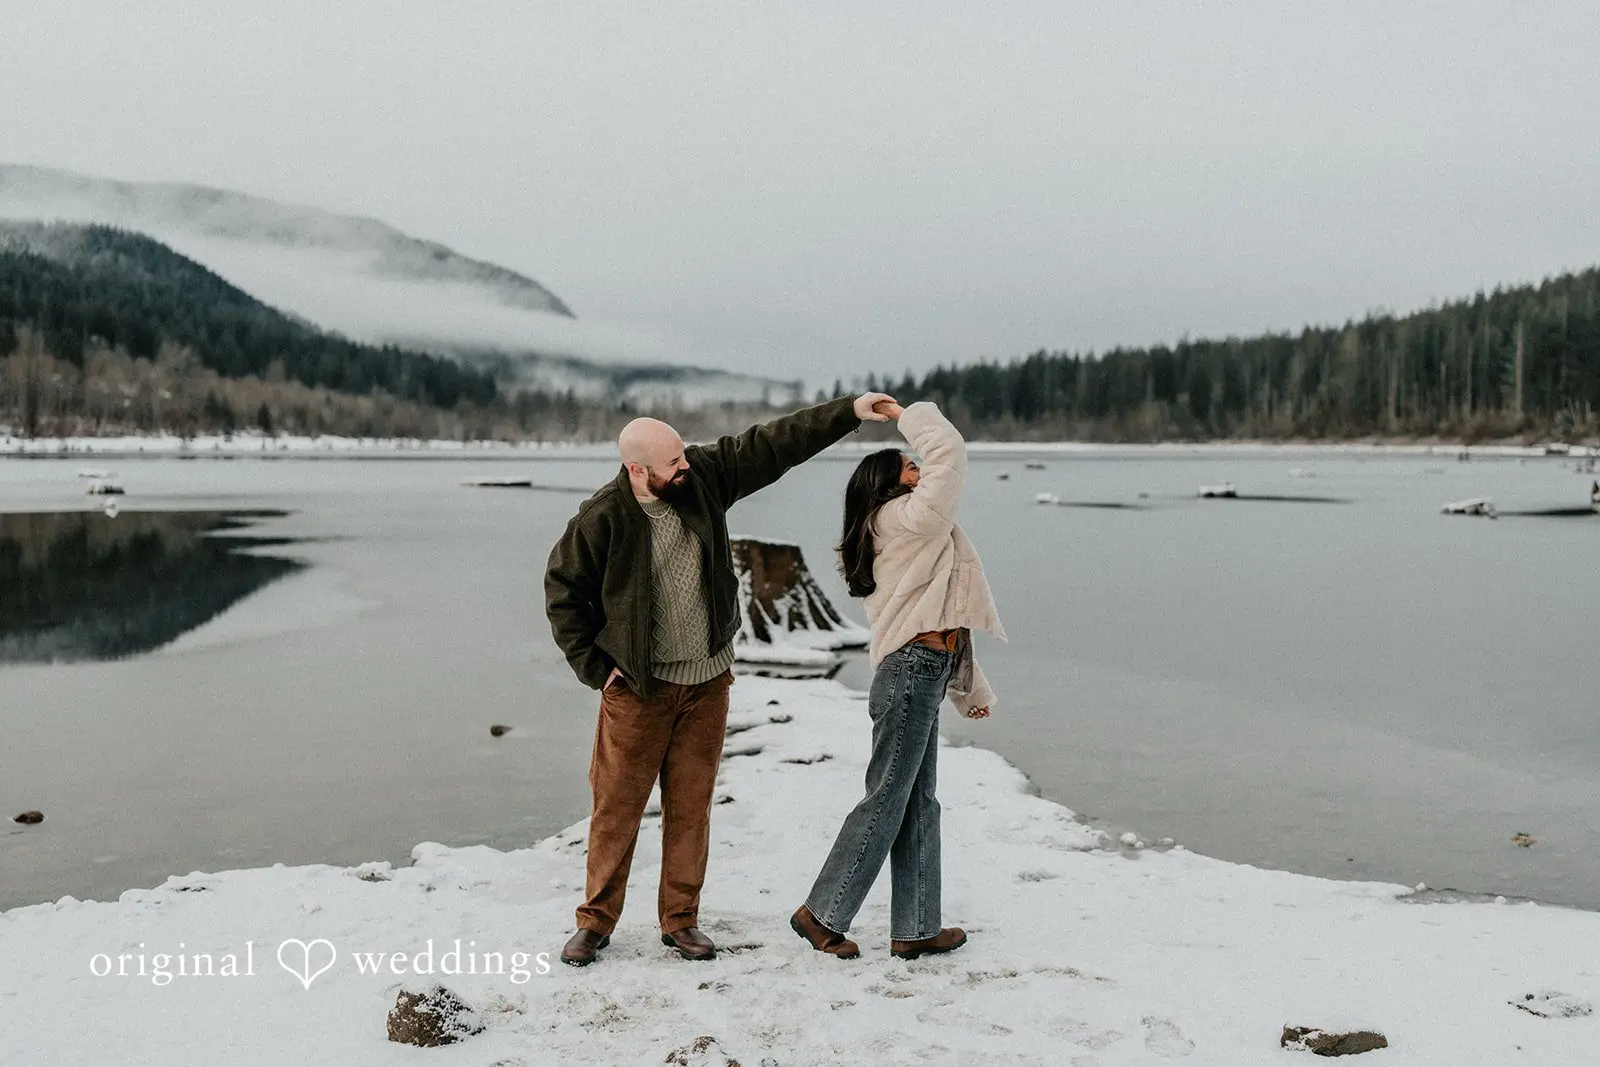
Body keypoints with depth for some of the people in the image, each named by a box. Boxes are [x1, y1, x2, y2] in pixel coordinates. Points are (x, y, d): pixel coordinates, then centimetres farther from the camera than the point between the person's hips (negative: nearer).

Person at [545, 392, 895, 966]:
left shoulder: (705, 474, -5)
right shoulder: (601, 519, -15)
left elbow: (773, 444, 0)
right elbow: (562, 591, -3)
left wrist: (849, 411, -4)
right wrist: (592, 665, -5)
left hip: (706, 681, 4)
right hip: (636, 685, -4)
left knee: (691, 805, 10)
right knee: (617, 804, 3)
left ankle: (681, 920, 23)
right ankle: (595, 921, 20)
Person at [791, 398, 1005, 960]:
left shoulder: (911, 535, 23)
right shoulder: (907, 516, -6)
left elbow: (942, 621, 25)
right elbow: (949, 451, -14)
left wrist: (970, 688, 27)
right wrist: (909, 414, 4)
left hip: (920, 674, 10)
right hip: (913, 672, -10)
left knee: (918, 804, 11)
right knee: (886, 799, -5)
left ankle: (915, 929, 16)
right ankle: (821, 913, 4)